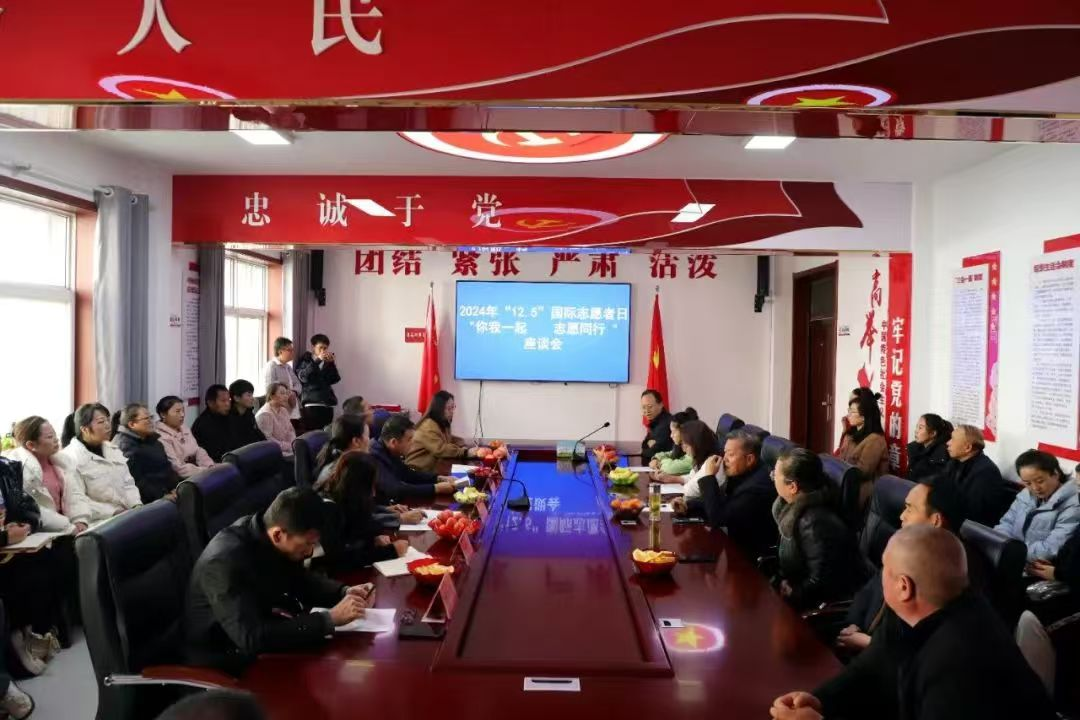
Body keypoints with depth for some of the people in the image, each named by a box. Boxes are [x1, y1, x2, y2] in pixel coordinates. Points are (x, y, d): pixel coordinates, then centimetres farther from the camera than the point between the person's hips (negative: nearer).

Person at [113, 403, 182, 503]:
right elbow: (135, 481, -16)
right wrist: (162, 496, -20)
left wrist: (176, 487, 1)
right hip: (150, 499, -9)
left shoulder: (152, 440, 20)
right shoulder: (126, 446, -7)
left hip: (168, 490, 9)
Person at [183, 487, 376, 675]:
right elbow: (252, 638, -38)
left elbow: (299, 580, 8)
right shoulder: (225, 562, -32)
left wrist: (344, 592, -9)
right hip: (225, 658, -7)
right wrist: (329, 619, -35)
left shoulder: (265, 533, -9)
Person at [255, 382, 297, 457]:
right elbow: (267, 439, -19)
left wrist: (294, 444, -4)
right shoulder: (265, 414, -14)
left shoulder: (283, 411, 15)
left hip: (287, 449, 9)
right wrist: (288, 446, -18)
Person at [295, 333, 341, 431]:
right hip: (311, 403, -4)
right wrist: (317, 361, -18)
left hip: (328, 403, 4)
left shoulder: (328, 362, 18)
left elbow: (335, 379, 6)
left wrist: (332, 364, -6)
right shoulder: (304, 360, 7)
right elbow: (303, 377, -12)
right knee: (311, 432, -13)